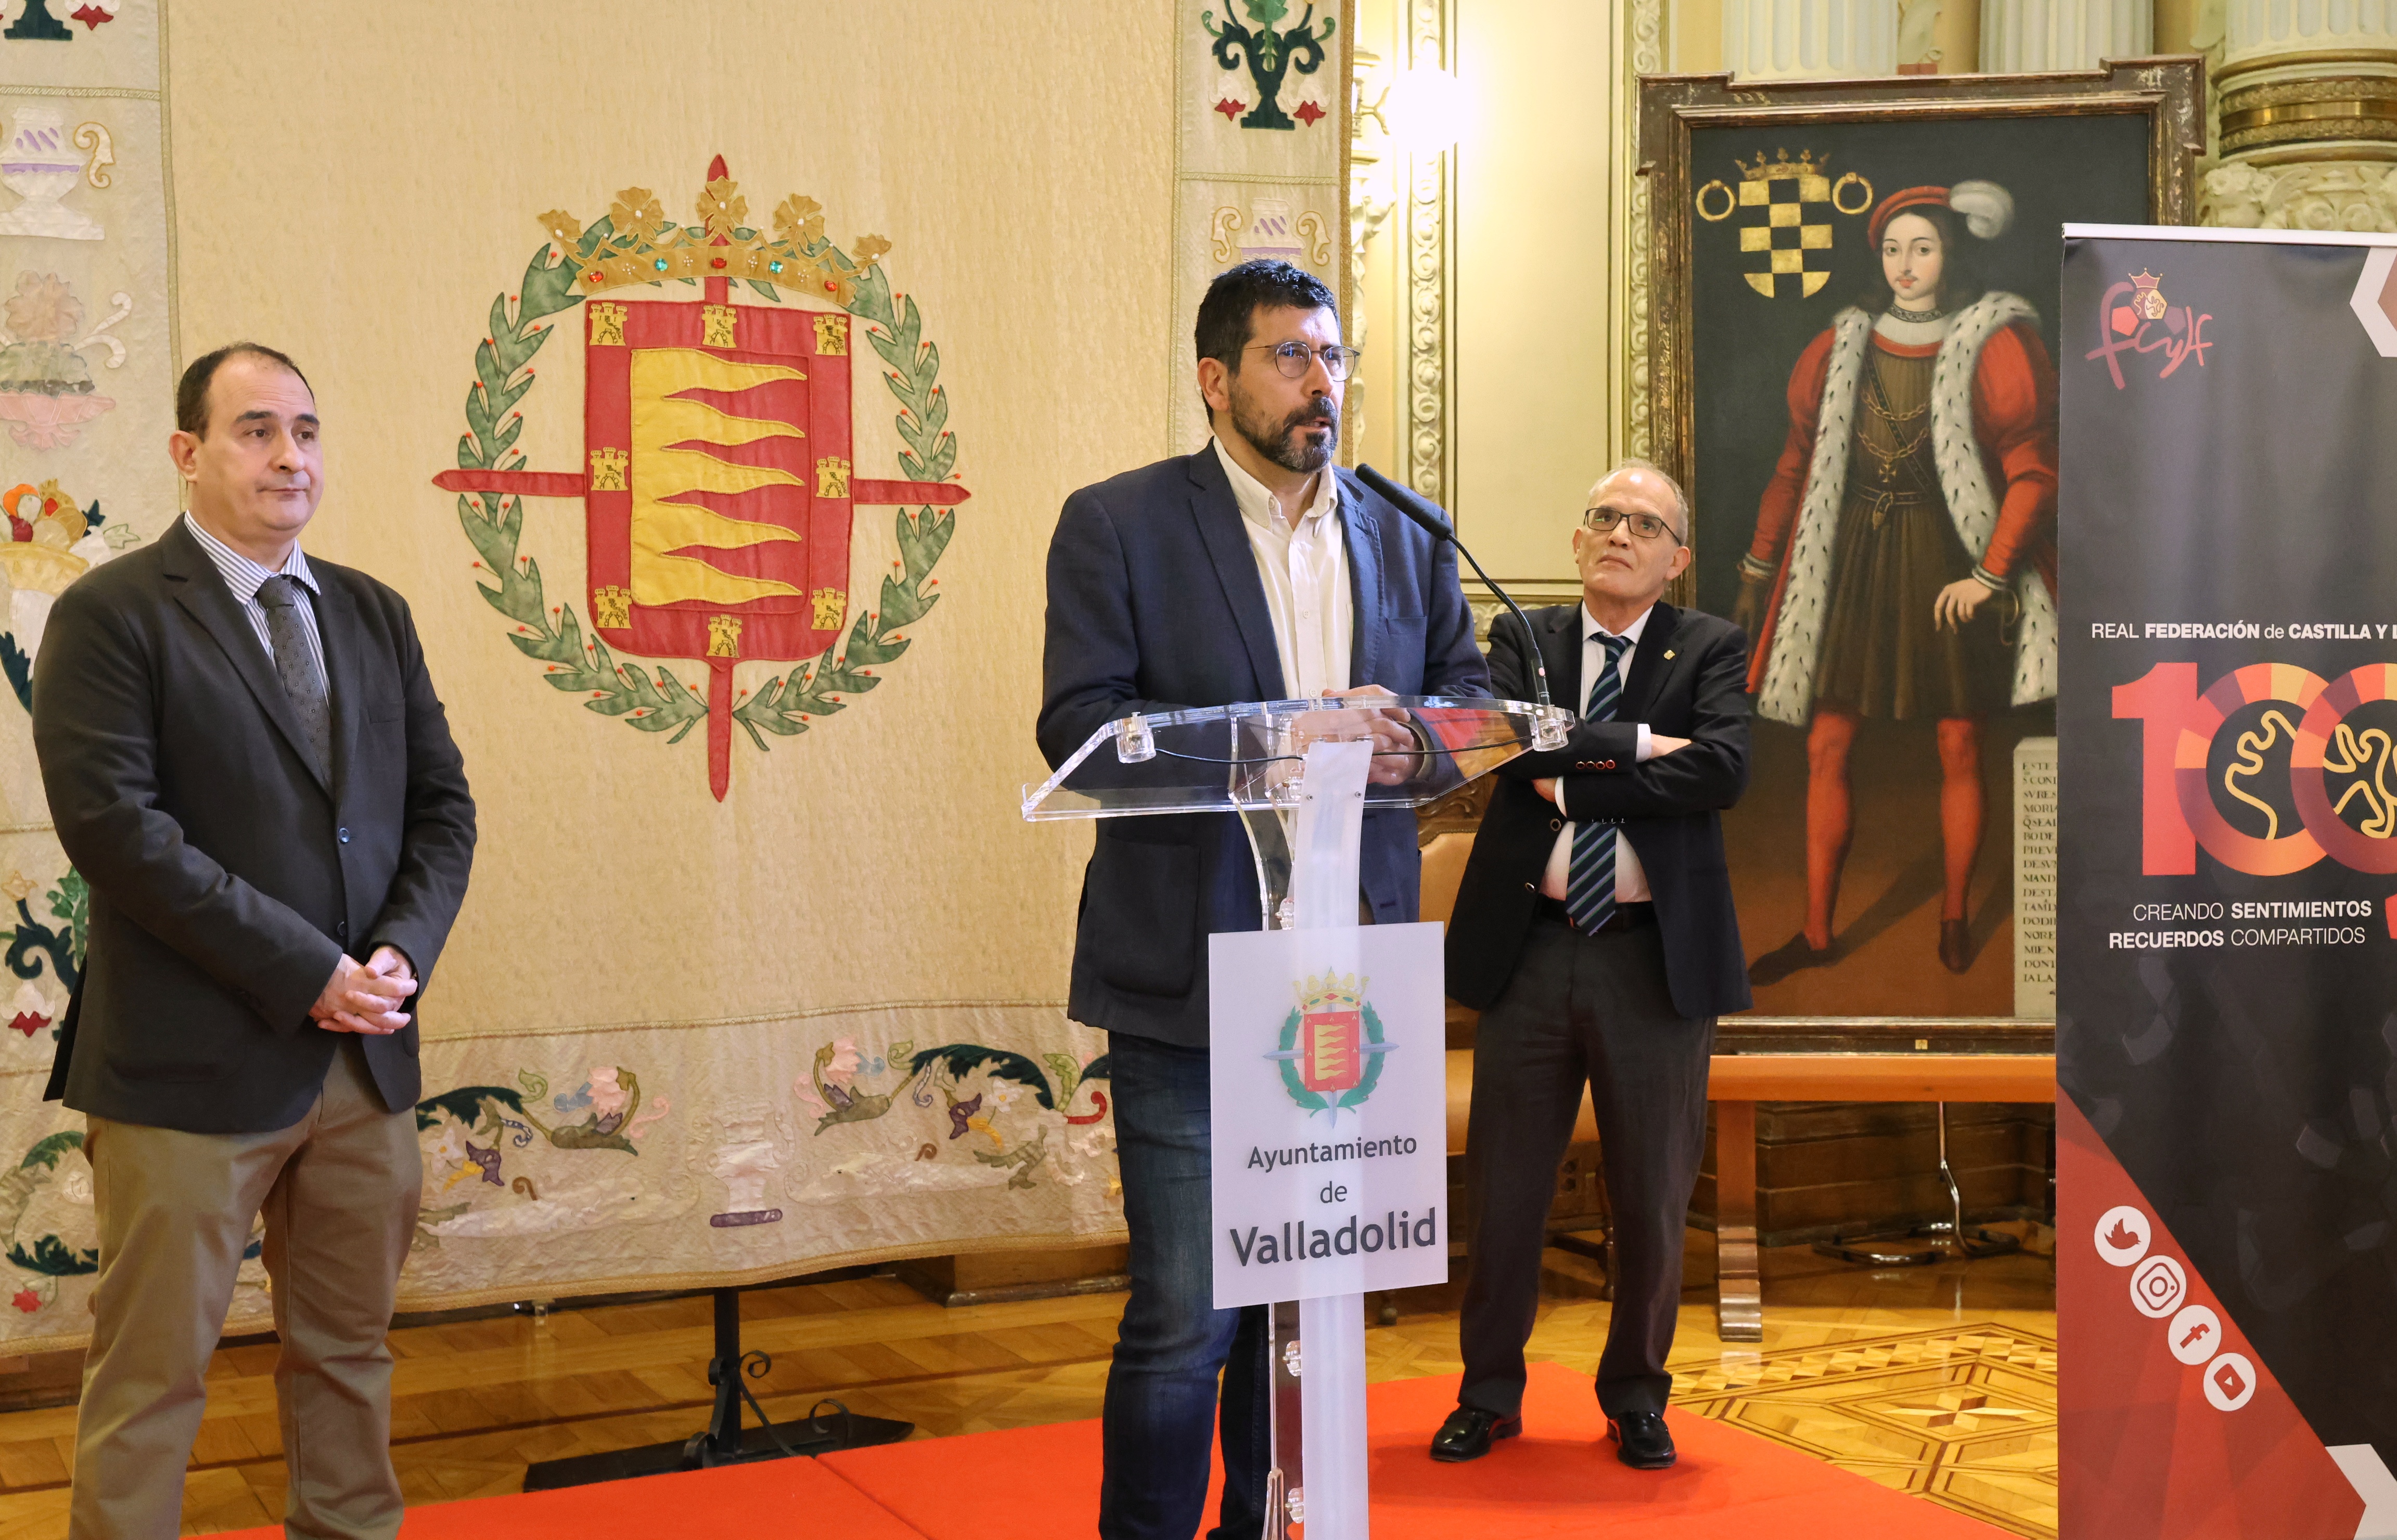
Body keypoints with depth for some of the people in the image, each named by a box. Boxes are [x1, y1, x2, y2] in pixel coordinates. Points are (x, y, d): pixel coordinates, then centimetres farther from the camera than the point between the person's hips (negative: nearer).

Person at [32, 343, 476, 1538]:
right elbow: (115, 824, -16)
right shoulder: (110, 616, -6)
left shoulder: (374, 615, 12)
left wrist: (403, 951, -7)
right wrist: (304, 973, -18)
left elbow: (442, 807, 11)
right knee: (153, 1372, 4)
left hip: (366, 1057, 6)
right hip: (192, 1066, -6)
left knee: (349, 1349, 16)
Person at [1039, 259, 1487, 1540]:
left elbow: (1467, 694, 12)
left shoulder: (1405, 535, 12)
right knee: (1187, 1313, -4)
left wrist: (1405, 734, -12)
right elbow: (1079, 724, -12)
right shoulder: (1116, 524, -3)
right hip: (1187, 980, -5)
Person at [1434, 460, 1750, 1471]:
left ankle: (1636, 1397, 26)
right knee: (1502, 1191, 7)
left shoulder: (1711, 650, 5)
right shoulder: (1523, 639, 9)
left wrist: (1572, 782, -13)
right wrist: (1635, 745, -13)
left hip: (1657, 956, -1)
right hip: (1530, 946, 1)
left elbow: (1724, 770, -13)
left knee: (1653, 1198, 7)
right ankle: (1490, 1395, 24)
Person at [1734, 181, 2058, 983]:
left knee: (1958, 749, 4)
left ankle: (1954, 917, 23)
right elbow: (1798, 461, 10)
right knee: (1826, 749, 2)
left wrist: (1990, 575, -14)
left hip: (1950, 566, -3)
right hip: (1854, 562, 3)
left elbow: (2033, 473, -7)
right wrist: (1758, 568, 11)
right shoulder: (1844, 345, 5)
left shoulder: (1995, 347, -5)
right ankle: (1817, 930, 12)